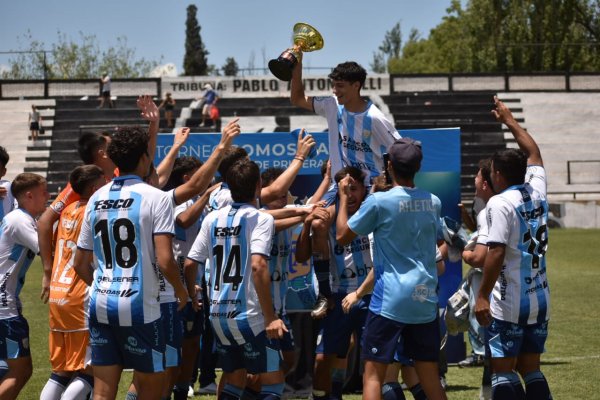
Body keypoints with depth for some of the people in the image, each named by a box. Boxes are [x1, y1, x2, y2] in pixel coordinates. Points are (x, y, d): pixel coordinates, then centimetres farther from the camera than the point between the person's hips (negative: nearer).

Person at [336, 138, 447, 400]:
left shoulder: (378, 201, -9)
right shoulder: (433, 202, 7)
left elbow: (342, 236, 1)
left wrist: (343, 197, 13)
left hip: (390, 300, -5)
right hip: (426, 299, 5)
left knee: (372, 374, -2)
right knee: (429, 376, 10)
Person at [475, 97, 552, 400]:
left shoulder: (500, 203, -13)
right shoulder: (537, 192, 7)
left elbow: (496, 253, -19)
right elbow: (533, 153, 25)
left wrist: (482, 296, -15)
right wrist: (509, 121, 35)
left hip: (508, 304, -7)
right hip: (540, 300, 7)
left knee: (502, 371, -1)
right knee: (531, 369, 14)